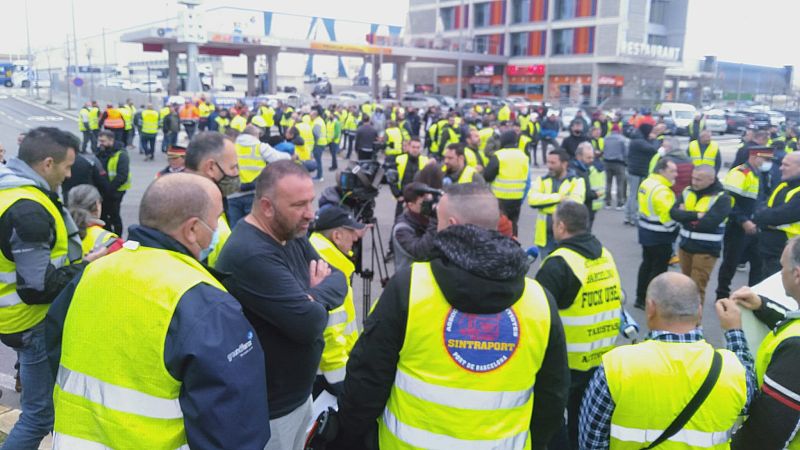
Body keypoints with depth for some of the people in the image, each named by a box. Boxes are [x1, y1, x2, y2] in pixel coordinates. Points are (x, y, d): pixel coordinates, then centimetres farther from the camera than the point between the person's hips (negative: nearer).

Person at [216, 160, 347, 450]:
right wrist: (318, 296, -9)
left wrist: (312, 296, -18)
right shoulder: (250, 255, -29)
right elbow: (309, 323, -30)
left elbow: (338, 281, 2)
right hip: (267, 409, -8)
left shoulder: (291, 234, 1)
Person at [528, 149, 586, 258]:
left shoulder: (576, 181, -2)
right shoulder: (542, 180, 7)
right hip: (545, 236, 3)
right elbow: (533, 199, -11)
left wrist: (544, 204, -11)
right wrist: (558, 197, -17)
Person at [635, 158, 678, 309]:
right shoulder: (662, 191, -26)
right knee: (658, 269, 3)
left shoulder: (646, 183, 4)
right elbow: (669, 217, -28)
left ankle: (641, 298, 28)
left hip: (646, 232, 9)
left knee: (647, 264, 20)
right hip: (659, 236, -9)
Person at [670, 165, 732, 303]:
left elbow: (708, 223, -25)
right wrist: (696, 215, -20)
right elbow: (674, 212, -9)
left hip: (706, 250, -6)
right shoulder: (687, 191, 4)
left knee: (697, 287, -3)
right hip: (685, 245, 6)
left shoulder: (722, 198, -13)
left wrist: (686, 216, -13)